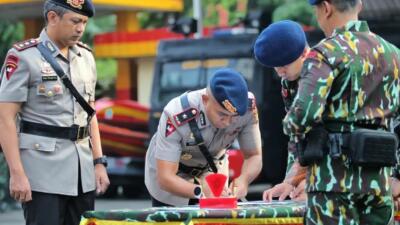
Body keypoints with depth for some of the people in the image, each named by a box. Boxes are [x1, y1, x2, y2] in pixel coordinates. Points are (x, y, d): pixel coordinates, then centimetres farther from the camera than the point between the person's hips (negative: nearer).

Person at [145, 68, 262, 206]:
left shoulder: (247, 106, -29)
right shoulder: (176, 116, -40)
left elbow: (254, 156, -18)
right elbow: (165, 178, -40)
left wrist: (244, 180, -41)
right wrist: (201, 191, -57)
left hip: (212, 168, 3)